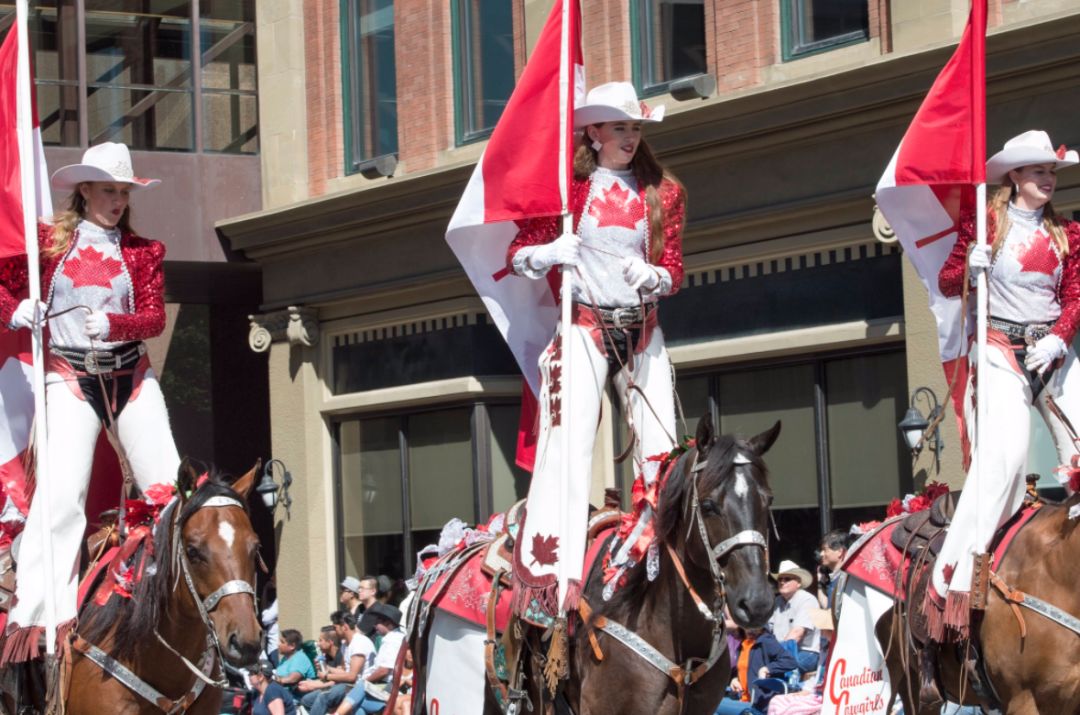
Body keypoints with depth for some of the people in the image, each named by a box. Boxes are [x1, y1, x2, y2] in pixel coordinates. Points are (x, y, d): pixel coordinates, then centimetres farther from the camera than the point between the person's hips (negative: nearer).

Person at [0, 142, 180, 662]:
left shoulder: (143, 252, 8)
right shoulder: (48, 240, 4)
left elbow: (155, 317, -2)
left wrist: (113, 324, -21)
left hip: (131, 378, 3)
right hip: (70, 379, -3)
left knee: (169, 486, -3)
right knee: (61, 491, -15)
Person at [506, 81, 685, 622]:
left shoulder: (662, 192, 9)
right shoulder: (567, 187, 1)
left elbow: (674, 271, 9)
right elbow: (518, 254, 1)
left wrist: (652, 275, -13)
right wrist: (551, 253, -19)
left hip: (642, 331, 3)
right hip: (583, 327, -3)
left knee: (660, 450, 0)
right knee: (567, 445, -12)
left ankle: (666, 570, 9)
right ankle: (549, 581, -15)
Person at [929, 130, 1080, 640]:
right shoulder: (984, 222, 4)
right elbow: (947, 281, 6)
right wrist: (969, 269, -16)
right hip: (1000, 348, -4)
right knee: (1005, 445, -21)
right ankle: (959, 571, -22)